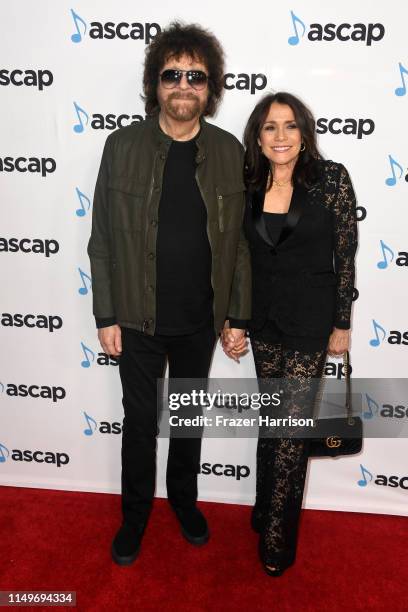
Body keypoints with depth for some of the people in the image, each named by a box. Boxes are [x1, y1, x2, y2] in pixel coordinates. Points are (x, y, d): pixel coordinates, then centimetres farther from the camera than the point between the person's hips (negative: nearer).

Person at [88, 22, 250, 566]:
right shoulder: (122, 146, -7)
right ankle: (135, 514, 39)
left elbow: (239, 241, 0)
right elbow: (103, 240, -5)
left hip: (201, 320, 2)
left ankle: (184, 498, 45)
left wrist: (238, 316, 0)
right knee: (140, 422, 14)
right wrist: (106, 316, -6)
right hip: (139, 319, -1)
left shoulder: (229, 152, -3)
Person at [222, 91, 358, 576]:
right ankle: (267, 510, 41)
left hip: (310, 320, -3)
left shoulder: (331, 179, -9)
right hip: (263, 318, 3)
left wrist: (342, 323, -3)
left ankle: (277, 536, 24)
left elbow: (346, 254, -5)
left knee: (291, 427, 1)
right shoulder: (246, 185, 0)